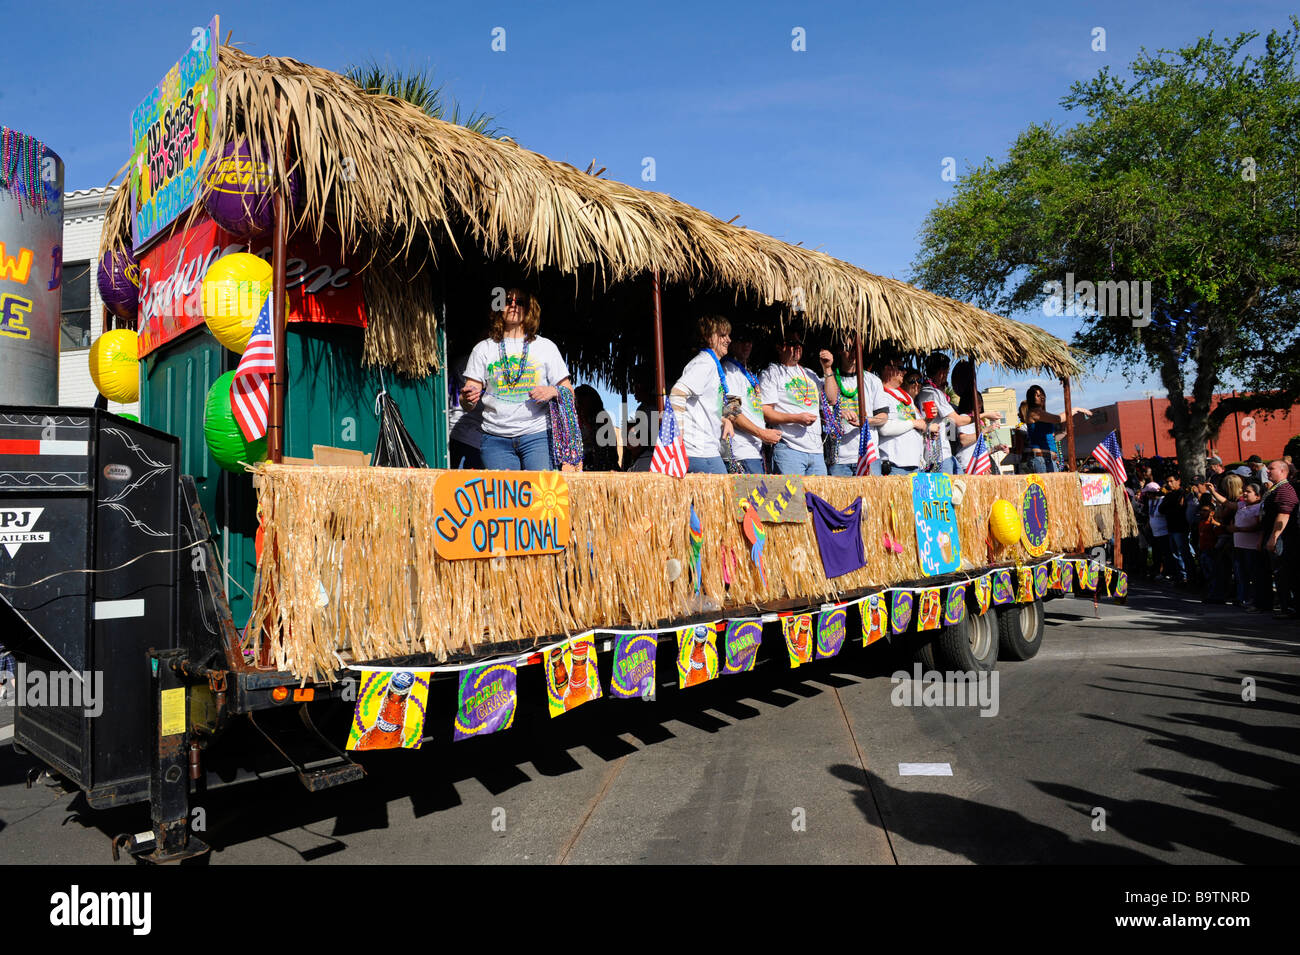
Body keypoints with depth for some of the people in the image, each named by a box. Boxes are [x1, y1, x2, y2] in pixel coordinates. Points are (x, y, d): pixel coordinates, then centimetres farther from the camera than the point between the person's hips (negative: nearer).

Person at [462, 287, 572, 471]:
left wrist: (553, 392, -10)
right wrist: (468, 398, -15)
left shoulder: (546, 346, 11)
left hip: (537, 436, -1)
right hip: (495, 439, 1)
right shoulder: (483, 349, 11)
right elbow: (467, 403, 8)